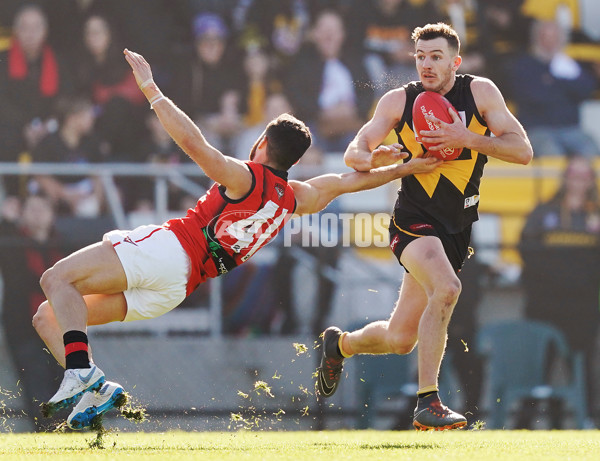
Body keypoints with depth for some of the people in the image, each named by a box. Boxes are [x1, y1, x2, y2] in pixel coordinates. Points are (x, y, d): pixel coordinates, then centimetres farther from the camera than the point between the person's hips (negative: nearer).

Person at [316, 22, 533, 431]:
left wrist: (466, 139, -22)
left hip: (457, 228, 3)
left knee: (400, 340, 8)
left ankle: (340, 344, 40)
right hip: (414, 222, -3)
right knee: (446, 288, -33)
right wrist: (373, 159, -27)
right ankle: (427, 404, -28)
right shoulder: (399, 101, -4)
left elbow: (523, 151, -8)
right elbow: (354, 153, -3)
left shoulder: (480, 92, -3)